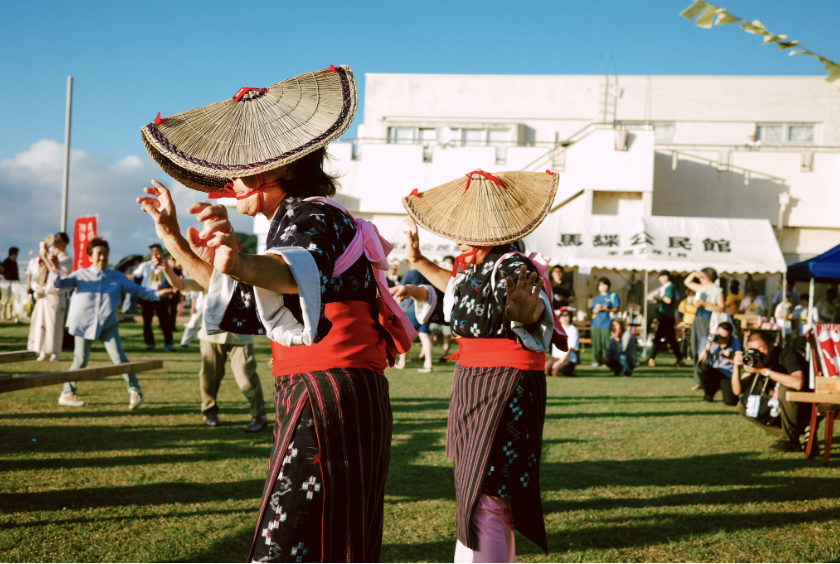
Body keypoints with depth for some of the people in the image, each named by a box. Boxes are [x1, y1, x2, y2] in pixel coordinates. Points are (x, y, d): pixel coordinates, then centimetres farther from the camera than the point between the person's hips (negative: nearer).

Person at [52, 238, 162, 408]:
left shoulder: (117, 277, 8)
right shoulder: (81, 275, 4)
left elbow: (137, 289, 7)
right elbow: (61, 284, -5)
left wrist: (156, 294, -6)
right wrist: (56, 270, -24)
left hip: (108, 323, 1)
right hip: (84, 323, -1)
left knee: (119, 357, -10)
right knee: (81, 360, 3)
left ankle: (135, 391, -3)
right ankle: (67, 394, 19)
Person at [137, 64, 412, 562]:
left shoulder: (311, 214, -9)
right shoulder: (298, 218, 22)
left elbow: (293, 272, -35)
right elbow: (239, 300, 29)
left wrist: (241, 263, -56)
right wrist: (173, 238, 26)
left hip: (328, 401, -11)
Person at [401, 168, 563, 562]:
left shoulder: (512, 265, -20)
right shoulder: (472, 264, 7)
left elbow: (537, 312, -38)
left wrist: (526, 306, -60)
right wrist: (419, 263, 36)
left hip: (505, 387, -10)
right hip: (473, 383, 10)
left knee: (484, 498, -11)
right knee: (472, 489, 20)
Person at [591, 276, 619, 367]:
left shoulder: (613, 296, 7)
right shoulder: (596, 298, 19)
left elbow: (616, 308, 0)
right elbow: (593, 310, 16)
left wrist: (607, 309, -15)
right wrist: (596, 309, -7)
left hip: (607, 323, -4)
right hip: (596, 323, 4)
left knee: (607, 343, -7)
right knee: (596, 343, 1)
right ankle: (596, 360, 8)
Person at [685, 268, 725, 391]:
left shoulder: (717, 291, -4)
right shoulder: (701, 288, 16)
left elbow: (721, 308, -11)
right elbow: (687, 282, 30)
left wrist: (705, 303, -17)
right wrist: (694, 273, 13)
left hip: (707, 321, -7)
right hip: (697, 320, 7)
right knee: (697, 351, 5)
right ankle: (698, 381, 8)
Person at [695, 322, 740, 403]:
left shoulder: (734, 341, -3)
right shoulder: (705, 340, -3)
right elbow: (701, 361, -13)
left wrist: (726, 347, -23)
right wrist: (708, 346, -27)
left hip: (727, 375, -1)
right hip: (711, 374, 1)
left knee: (731, 401, -26)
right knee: (703, 367, -34)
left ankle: (725, 390, 14)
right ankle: (708, 393, -7)